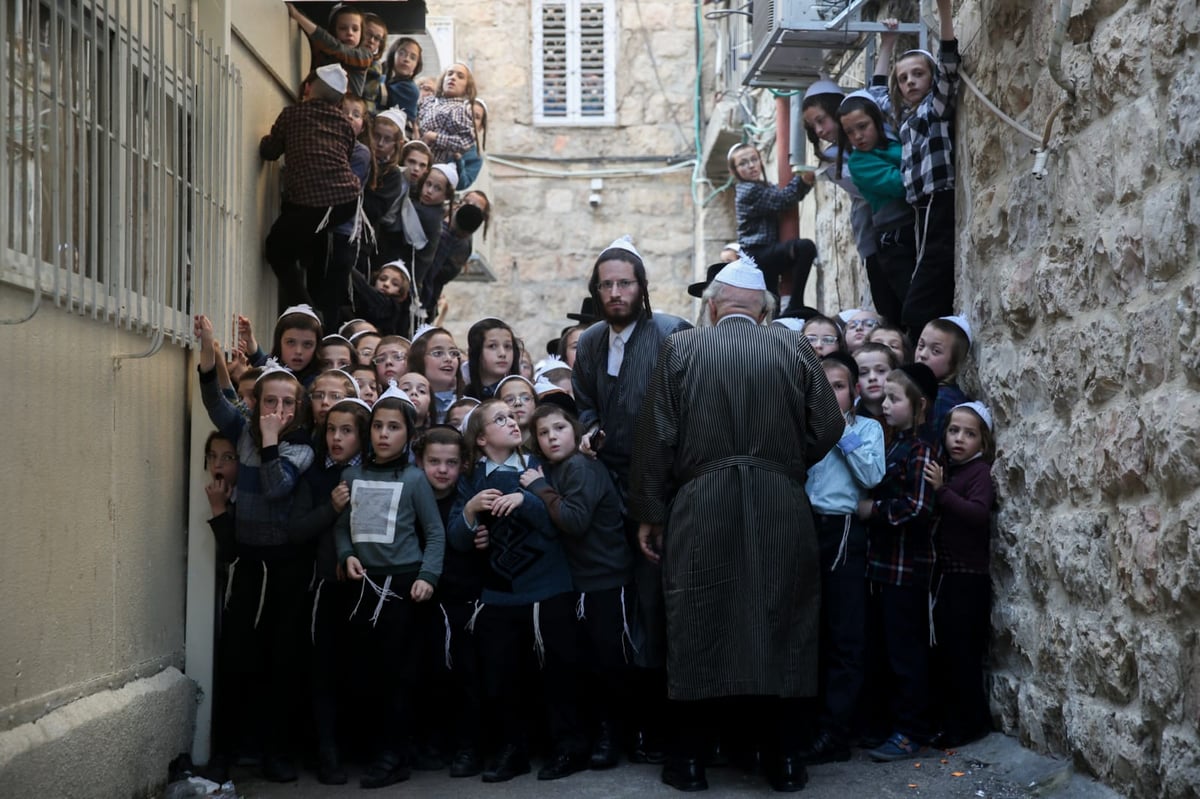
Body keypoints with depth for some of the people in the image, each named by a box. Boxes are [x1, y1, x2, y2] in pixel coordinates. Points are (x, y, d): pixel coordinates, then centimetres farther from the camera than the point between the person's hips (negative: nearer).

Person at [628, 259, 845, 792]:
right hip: (782, 512, 1)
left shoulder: (680, 348, 2)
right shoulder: (794, 347, 4)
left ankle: (690, 761, 15)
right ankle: (785, 762, 15)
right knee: (781, 628, 9)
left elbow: (655, 437, -1)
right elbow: (827, 428, 2)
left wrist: (649, 513, 7)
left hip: (700, 512, -1)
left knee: (698, 630, 7)